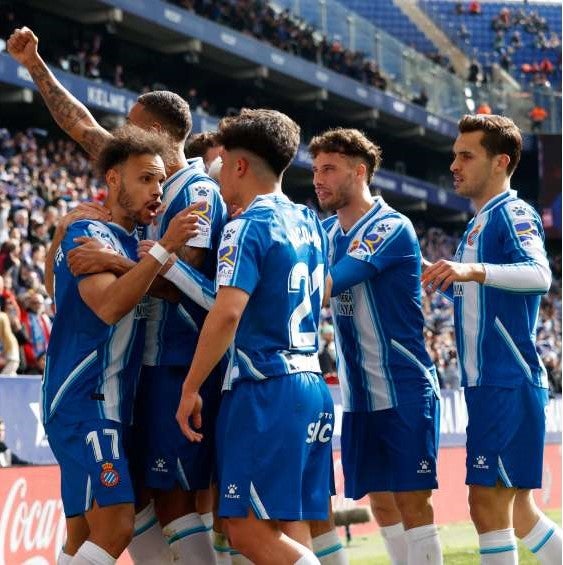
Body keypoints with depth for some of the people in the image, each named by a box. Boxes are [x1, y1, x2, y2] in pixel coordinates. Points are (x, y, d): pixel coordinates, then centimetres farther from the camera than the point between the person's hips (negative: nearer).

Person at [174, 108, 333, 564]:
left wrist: (190, 388, -15)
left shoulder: (247, 227, -10)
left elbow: (227, 312, -22)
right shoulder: (310, 223, 14)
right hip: (312, 386, 8)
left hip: (264, 391, -8)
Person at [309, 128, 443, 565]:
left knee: (412, 503, -7)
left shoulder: (391, 228, -14)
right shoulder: (326, 231, 10)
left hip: (404, 389, -7)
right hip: (360, 394, 7)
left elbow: (325, 285, -25)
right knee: (382, 503, 9)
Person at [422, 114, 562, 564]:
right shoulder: (480, 222, 18)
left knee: (487, 503, -9)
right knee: (515, 511, 13)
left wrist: (473, 270, -42)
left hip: (507, 383, -10)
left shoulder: (512, 214, -10)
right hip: (489, 381, 10)